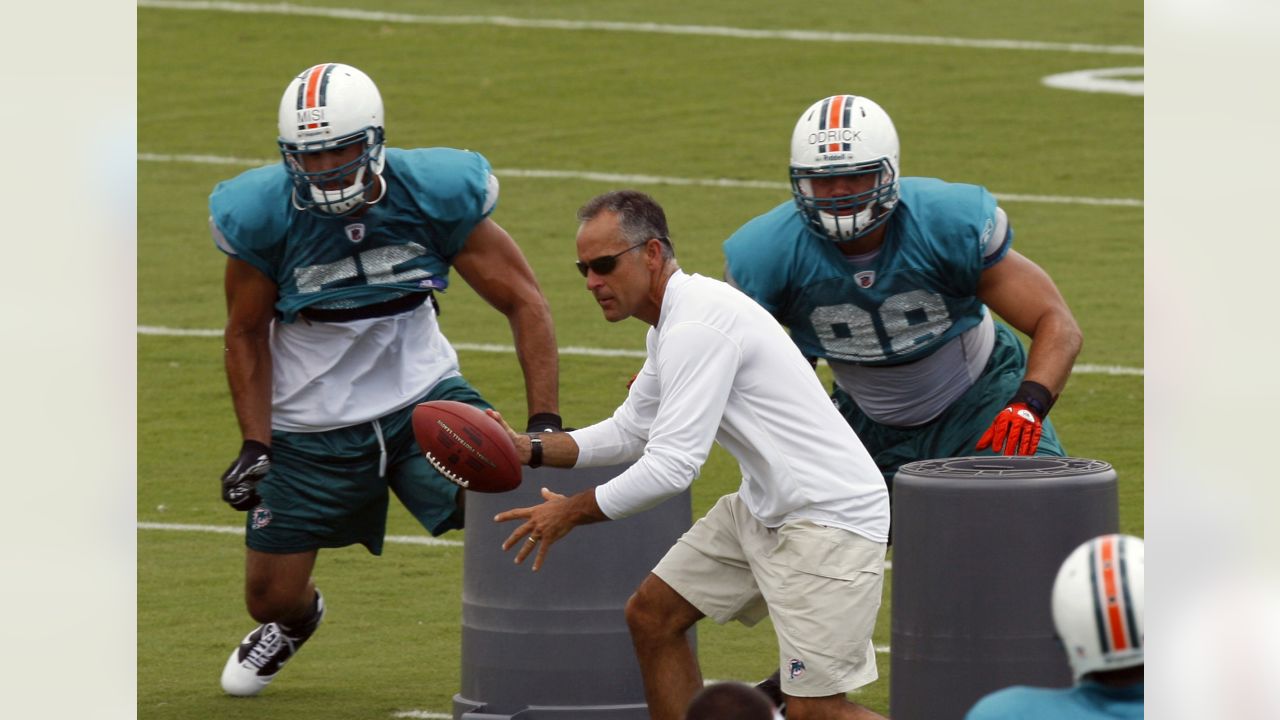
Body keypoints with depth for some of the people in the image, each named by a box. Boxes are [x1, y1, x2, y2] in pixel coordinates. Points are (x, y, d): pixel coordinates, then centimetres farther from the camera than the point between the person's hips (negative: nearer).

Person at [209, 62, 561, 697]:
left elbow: (523, 302, -10)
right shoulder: (264, 215, -17)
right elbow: (246, 335, -1)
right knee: (271, 594, 5)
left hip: (423, 395, 0)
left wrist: (544, 422, -17)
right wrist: (255, 445, -8)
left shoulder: (434, 194, -18)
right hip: (312, 424, 0)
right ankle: (294, 620, 45)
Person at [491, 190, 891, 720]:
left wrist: (572, 512, -13)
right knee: (652, 615, 12)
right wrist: (530, 449, 8)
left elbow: (673, 466, -25)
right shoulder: (672, 323, 11)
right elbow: (630, 433, 21)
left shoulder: (696, 328, -22)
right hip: (762, 510, 11)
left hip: (828, 516, -11)